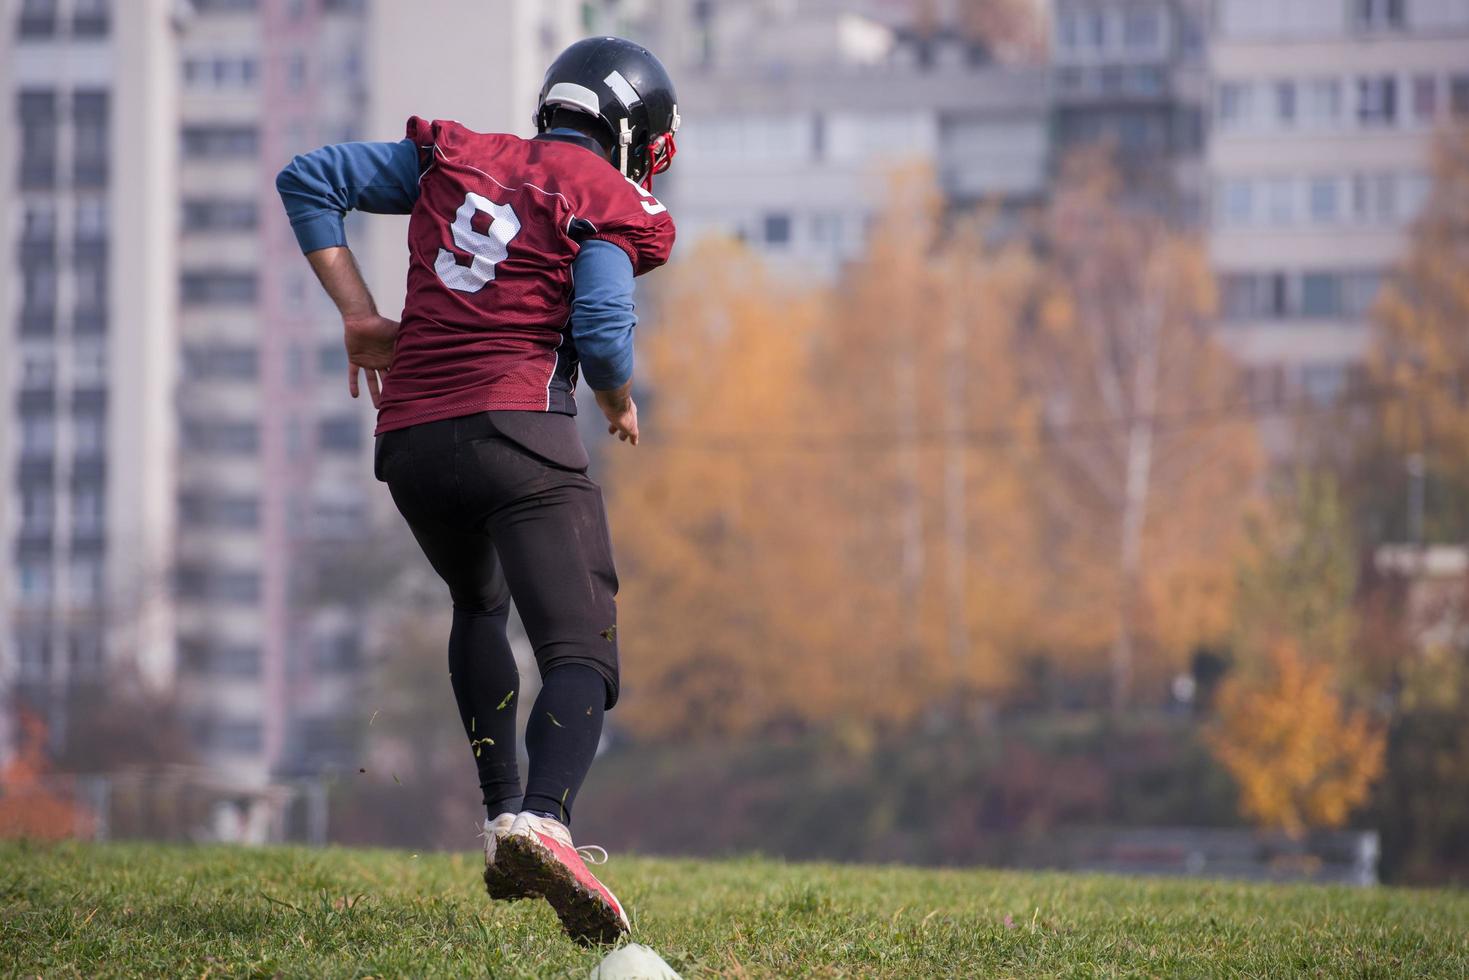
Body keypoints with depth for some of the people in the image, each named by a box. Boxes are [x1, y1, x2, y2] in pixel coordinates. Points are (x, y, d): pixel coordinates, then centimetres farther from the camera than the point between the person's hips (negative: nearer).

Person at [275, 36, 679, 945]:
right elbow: (602, 334, -9)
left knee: (480, 606, 31)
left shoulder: (454, 159, 18)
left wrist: (359, 313, 17)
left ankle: (503, 813, 23)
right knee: (581, 650, -11)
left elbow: (308, 179, 18)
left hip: (410, 438, 6)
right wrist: (621, 406, 12)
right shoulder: (607, 206, 4)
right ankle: (542, 818, -39)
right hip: (518, 429, -6)